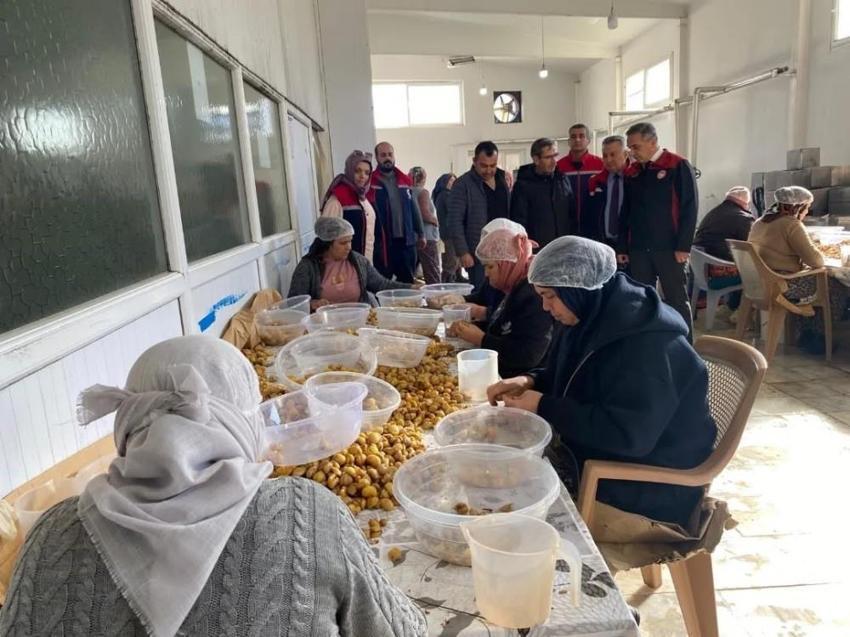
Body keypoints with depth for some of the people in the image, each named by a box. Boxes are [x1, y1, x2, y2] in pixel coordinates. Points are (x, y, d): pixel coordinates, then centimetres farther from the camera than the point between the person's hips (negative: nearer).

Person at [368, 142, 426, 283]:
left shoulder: (404, 181, 11)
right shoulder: (371, 182, -5)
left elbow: (413, 209, 15)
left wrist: (420, 233, 14)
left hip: (406, 239, 5)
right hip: (383, 241, -5)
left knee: (407, 280, 13)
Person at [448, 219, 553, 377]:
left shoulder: (536, 294, -19)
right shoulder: (517, 287, 11)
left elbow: (528, 355, -25)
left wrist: (481, 339, -16)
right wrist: (467, 328, 4)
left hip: (524, 381, -9)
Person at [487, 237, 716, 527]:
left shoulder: (650, 343, -27)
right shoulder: (592, 319, 0)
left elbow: (629, 435, -31)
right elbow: (568, 377, 15)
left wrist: (544, 407, -26)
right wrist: (530, 381, -7)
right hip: (598, 457, 8)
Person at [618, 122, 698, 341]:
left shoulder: (678, 166, -4)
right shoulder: (631, 172, 12)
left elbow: (689, 208, -8)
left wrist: (683, 246, -14)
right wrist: (622, 247, 9)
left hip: (669, 248, -5)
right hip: (638, 249, 5)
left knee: (677, 302, 3)